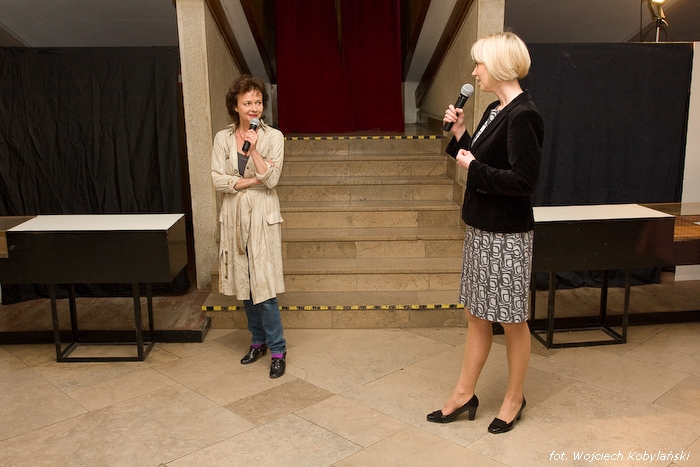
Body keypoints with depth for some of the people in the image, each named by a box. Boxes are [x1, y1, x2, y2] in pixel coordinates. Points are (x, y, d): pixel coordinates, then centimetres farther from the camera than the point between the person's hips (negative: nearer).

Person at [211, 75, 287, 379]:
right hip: (235, 217, 4)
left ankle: (277, 350, 6)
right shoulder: (223, 138, 4)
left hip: (262, 217, -3)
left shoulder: (273, 137, -3)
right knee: (244, 284, 12)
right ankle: (258, 340, 28)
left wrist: (253, 149, -19)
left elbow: (271, 179, -10)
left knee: (264, 287, -7)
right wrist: (253, 180, -12)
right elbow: (218, 180, -4)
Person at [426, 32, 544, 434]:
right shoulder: (496, 111, 9)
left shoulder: (523, 116, -19)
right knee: (477, 315, 16)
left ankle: (514, 399, 28)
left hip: (507, 234, -9)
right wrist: (459, 133, 3)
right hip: (481, 227, 9)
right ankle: (465, 394, 29)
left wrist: (473, 167, -16)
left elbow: (525, 181, -24)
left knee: (512, 320, 9)